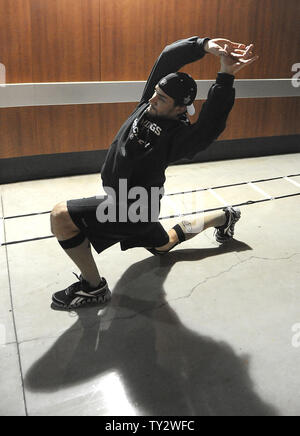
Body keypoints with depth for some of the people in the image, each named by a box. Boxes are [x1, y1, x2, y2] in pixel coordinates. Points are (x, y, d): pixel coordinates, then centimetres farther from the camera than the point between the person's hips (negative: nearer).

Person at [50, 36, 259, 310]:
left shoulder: (179, 135, -25)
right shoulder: (149, 102, -6)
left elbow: (211, 127, -44)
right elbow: (169, 57, -11)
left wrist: (226, 77, -48)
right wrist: (205, 46, -22)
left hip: (134, 210, -9)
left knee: (61, 216, -22)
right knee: (164, 245, 35)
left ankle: (93, 287, -6)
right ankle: (224, 218, 45)